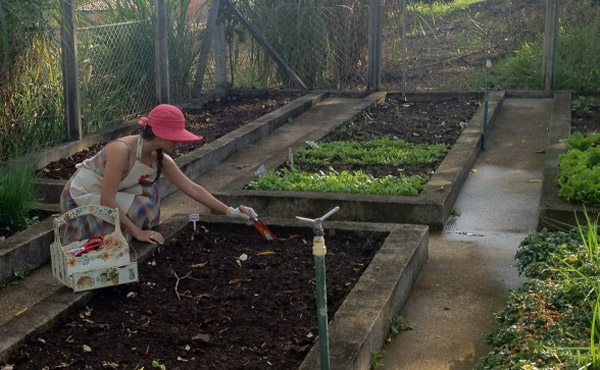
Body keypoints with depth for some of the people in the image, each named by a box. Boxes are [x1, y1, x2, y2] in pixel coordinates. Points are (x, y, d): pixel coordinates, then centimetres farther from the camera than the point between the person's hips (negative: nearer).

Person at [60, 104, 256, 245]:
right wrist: (138, 232, -30)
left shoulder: (161, 159, -10)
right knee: (141, 207, -21)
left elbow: (193, 188, -6)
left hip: (108, 197, 7)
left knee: (147, 190, -10)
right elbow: (107, 200, -33)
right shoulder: (122, 150, -33)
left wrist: (230, 211, -11)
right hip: (81, 197, -7)